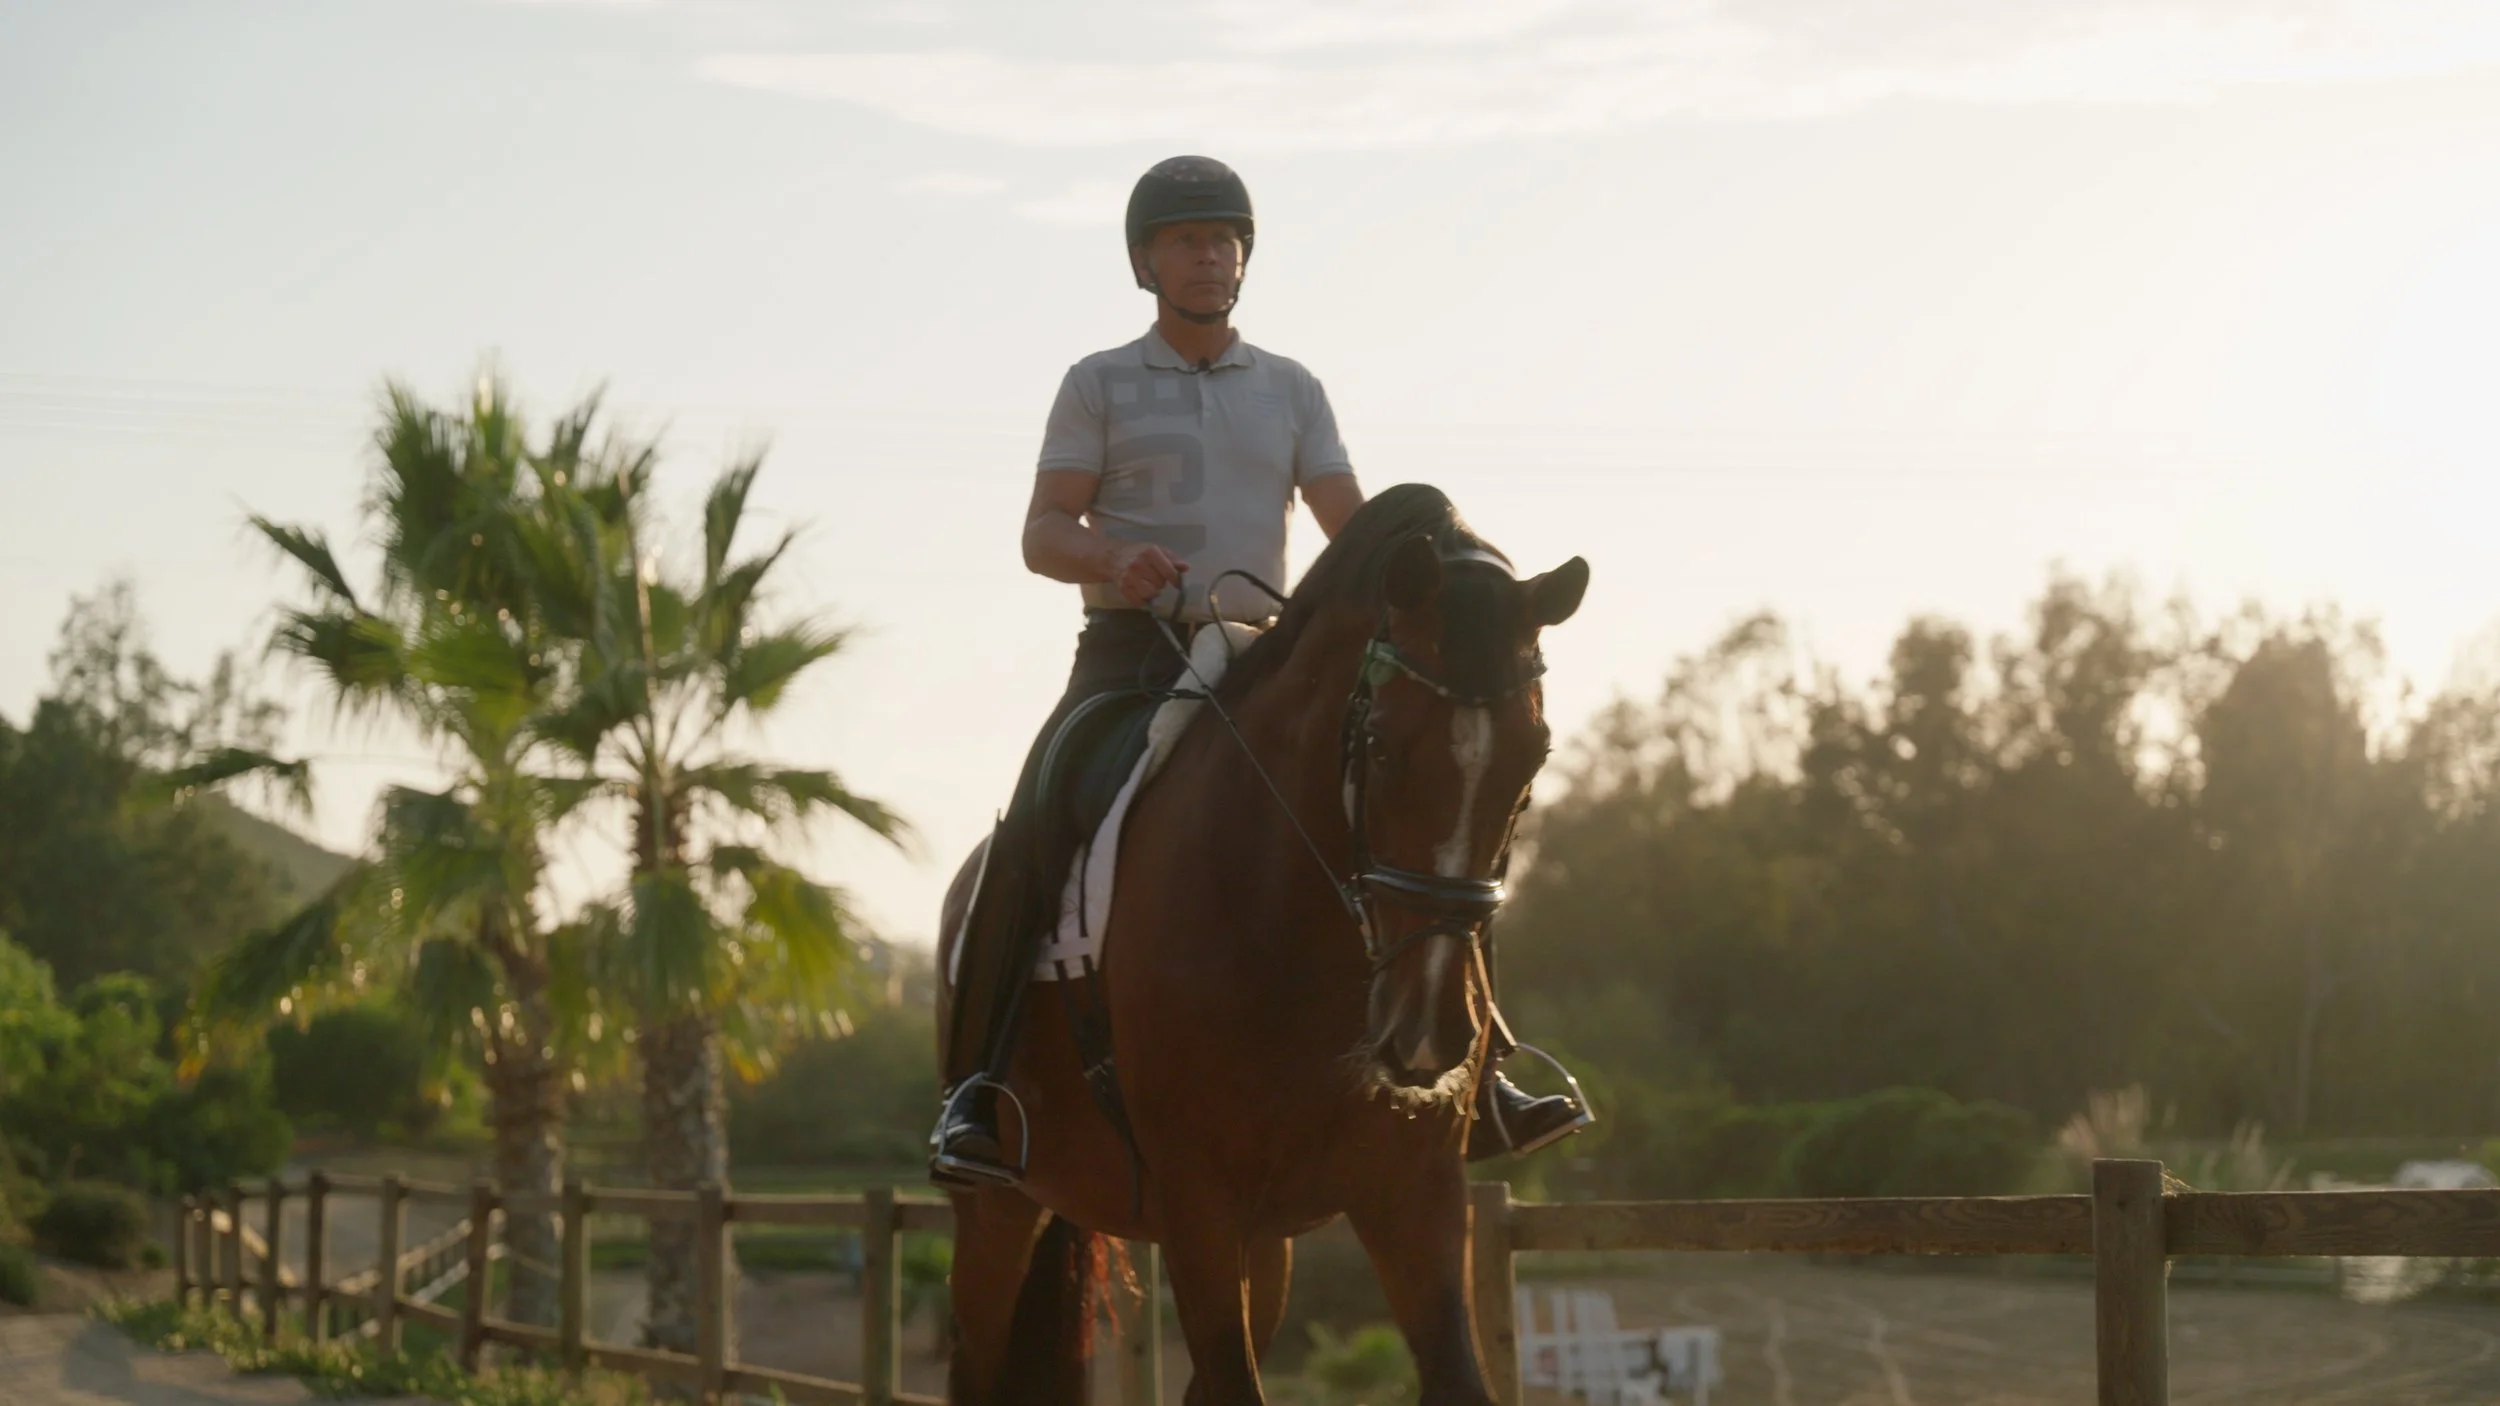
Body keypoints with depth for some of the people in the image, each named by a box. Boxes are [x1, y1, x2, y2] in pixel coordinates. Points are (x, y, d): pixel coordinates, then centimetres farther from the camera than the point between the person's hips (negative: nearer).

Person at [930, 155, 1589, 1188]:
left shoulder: (1292, 392, 14)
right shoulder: (1099, 386, 6)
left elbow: (1352, 530, 6)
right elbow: (1043, 534, -3)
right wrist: (1116, 560, -25)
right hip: (1127, 656, -3)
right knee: (1034, 831, -27)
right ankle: (974, 1087, -22)